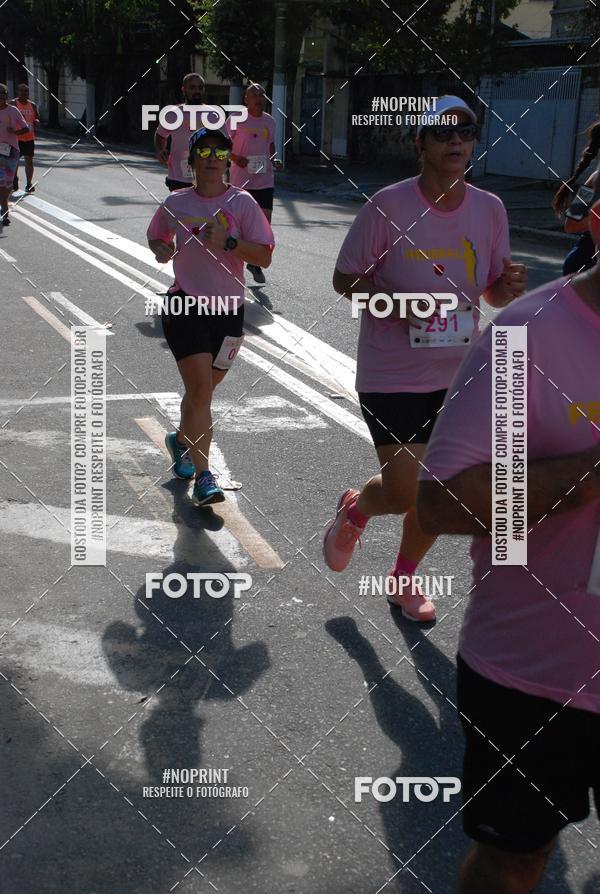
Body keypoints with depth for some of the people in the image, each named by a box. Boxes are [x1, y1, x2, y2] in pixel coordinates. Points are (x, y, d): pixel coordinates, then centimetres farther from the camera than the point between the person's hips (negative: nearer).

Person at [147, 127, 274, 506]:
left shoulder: (242, 202, -1)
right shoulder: (176, 203, 3)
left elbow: (264, 256, -6)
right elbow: (156, 236, 22)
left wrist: (228, 242, -21)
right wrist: (162, 250, 0)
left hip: (228, 309, 2)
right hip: (186, 305, -1)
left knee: (204, 388, 16)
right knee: (200, 388, -14)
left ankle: (181, 440, 45)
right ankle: (203, 476, -13)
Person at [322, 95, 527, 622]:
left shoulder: (490, 210, 0)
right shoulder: (388, 205, -12)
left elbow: (494, 293, 9)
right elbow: (345, 278, -6)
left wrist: (508, 288, -15)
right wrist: (396, 301, -23)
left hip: (457, 376, 5)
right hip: (391, 375, -4)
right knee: (404, 493, -9)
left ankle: (404, 577, 39)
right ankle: (354, 511, 29)